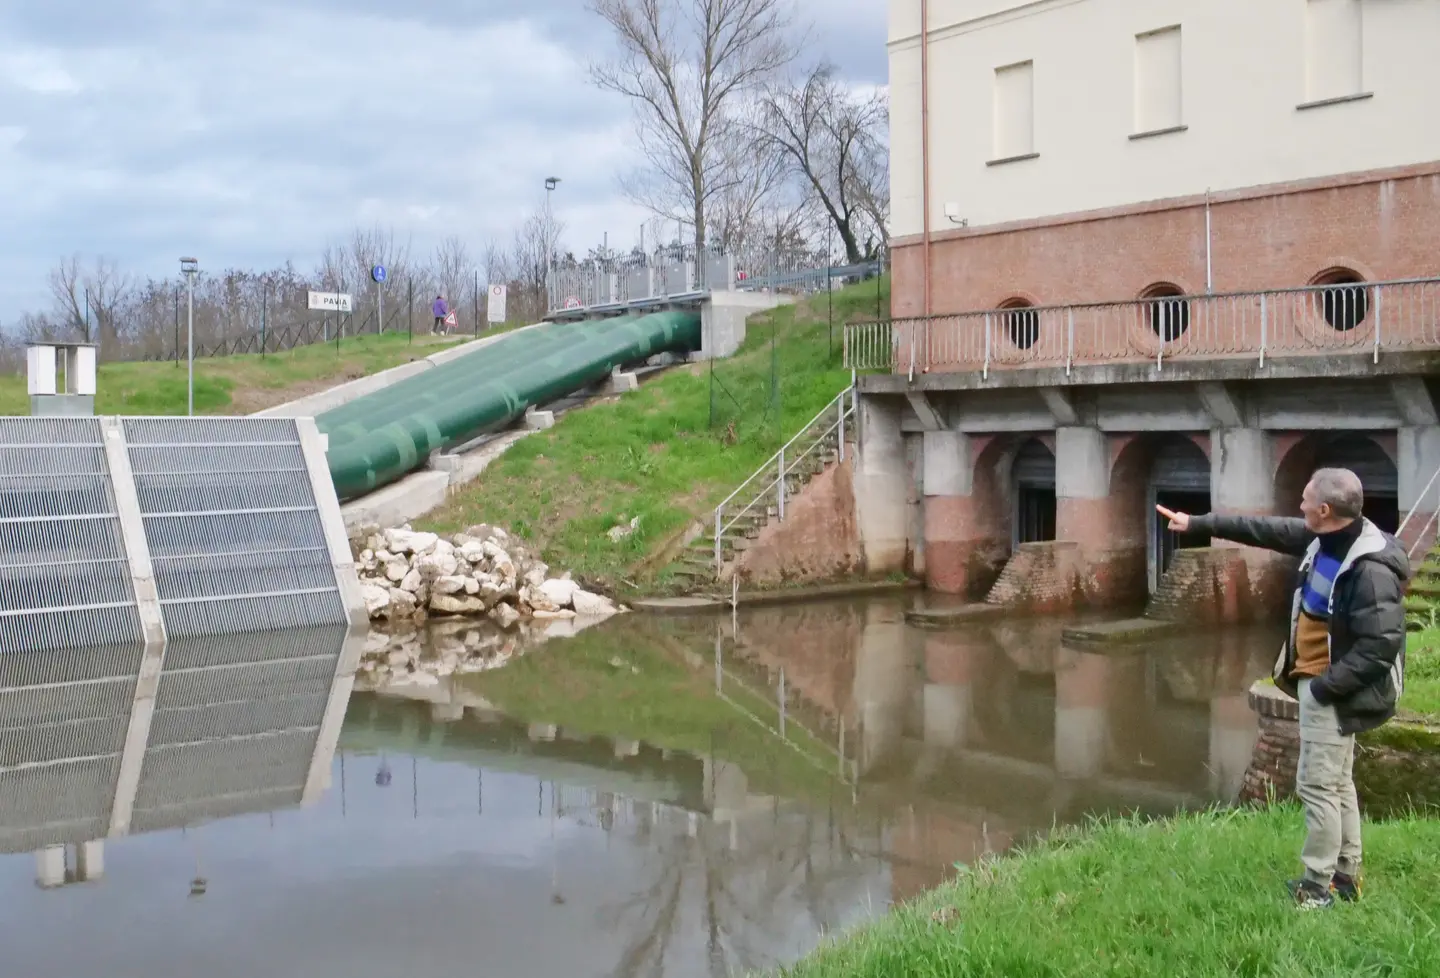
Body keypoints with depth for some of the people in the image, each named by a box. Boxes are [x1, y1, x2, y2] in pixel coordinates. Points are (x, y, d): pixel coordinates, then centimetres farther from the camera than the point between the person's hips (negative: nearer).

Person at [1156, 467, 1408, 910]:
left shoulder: (1371, 568, -26)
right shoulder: (1322, 537, 1)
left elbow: (1381, 645, -27)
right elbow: (1264, 529, 12)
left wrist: (1324, 686, -22)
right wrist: (1197, 523, 15)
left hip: (1332, 692, -10)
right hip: (1318, 680, 10)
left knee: (1318, 784, -4)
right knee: (1337, 783, 17)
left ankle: (1319, 885, 6)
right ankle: (1345, 876, 28)